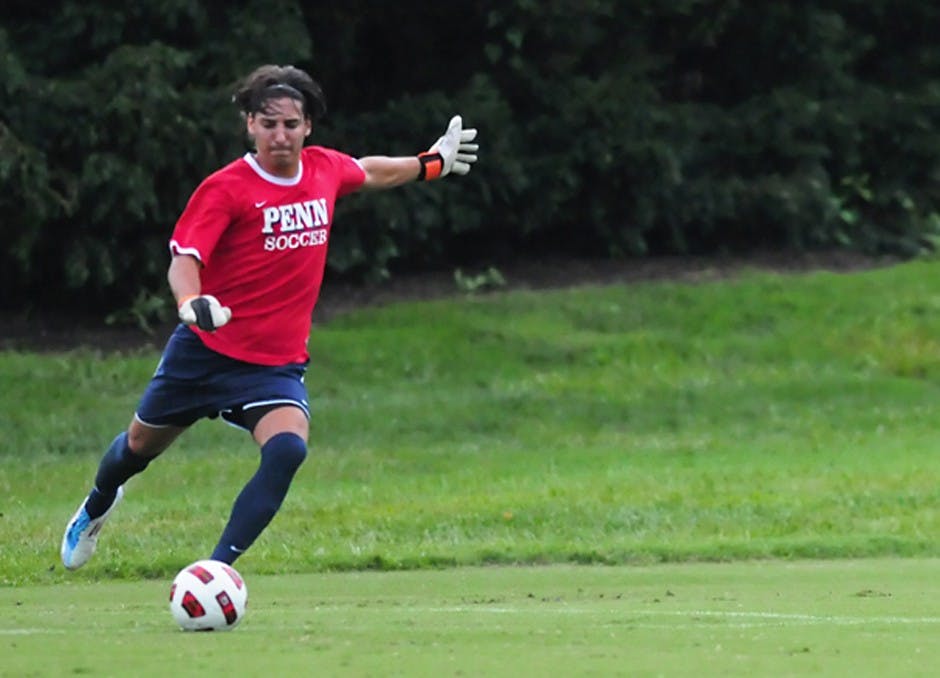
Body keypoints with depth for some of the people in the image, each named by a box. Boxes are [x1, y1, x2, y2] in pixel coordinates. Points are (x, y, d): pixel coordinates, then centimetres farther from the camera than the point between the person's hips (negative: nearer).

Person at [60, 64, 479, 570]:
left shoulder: (325, 169, 0)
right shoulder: (225, 188, -16)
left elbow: (369, 173, 24)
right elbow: (183, 259, -25)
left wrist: (433, 163, 35)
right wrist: (191, 302, -46)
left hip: (276, 365, 2)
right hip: (205, 351, -2)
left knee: (287, 449, -28)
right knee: (141, 446, 18)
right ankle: (96, 508, 54)